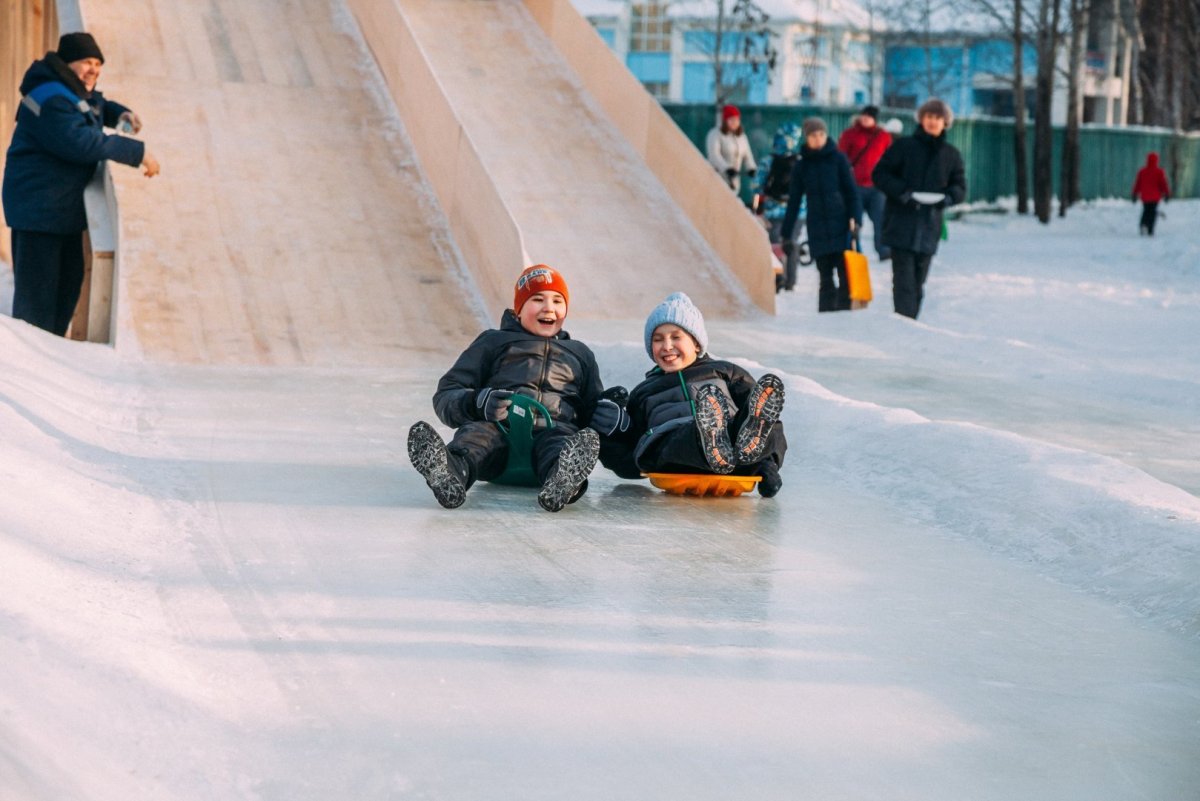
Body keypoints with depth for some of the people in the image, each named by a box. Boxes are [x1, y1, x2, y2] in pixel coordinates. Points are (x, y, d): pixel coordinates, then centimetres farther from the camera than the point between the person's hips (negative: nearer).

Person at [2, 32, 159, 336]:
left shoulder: (78, 92, 13)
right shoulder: (51, 99, -21)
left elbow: (98, 106, 35)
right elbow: (81, 142, -30)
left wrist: (120, 114, 11)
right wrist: (137, 152, -27)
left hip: (65, 205, 11)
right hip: (39, 205, -11)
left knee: (69, 281, 17)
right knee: (38, 289, -9)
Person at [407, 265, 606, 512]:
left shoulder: (579, 353, 35)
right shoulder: (494, 342, 26)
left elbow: (592, 409, 33)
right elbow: (445, 396, 17)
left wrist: (609, 415, 6)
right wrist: (478, 403, -8)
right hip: (498, 427, -1)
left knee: (560, 438, -37)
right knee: (476, 433, -37)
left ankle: (565, 477, -72)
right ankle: (449, 474, -71)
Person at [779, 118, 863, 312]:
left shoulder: (838, 159, 3)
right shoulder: (801, 166, 9)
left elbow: (851, 190, 0)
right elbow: (793, 201, 12)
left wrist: (854, 217, -14)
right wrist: (786, 235, 10)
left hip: (840, 225, -2)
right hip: (817, 229, 2)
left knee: (845, 274, -7)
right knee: (825, 277, 3)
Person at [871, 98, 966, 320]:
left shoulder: (951, 155, 10)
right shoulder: (903, 146, 1)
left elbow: (960, 187, 14)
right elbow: (880, 174, 0)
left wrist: (948, 197, -9)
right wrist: (901, 192, -15)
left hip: (929, 228, 3)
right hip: (901, 224, -3)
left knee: (918, 282, 9)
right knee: (904, 279, -11)